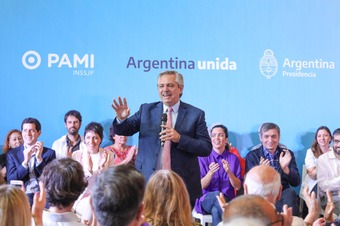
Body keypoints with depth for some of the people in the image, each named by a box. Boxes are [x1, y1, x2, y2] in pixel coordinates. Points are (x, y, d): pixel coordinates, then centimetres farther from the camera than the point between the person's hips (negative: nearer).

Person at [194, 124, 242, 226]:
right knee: (217, 195, -36)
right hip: (206, 200, 0)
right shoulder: (203, 157, 5)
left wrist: (229, 172, -15)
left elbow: (238, 186, 3)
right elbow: (201, 186, -1)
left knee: (216, 211, -36)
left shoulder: (233, 158, 8)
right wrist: (210, 173, -20)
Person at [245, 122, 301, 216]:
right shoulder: (252, 156, 5)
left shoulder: (287, 154, 12)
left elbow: (296, 183, 4)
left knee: (290, 193, -32)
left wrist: (285, 168, -15)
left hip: (283, 195, 3)